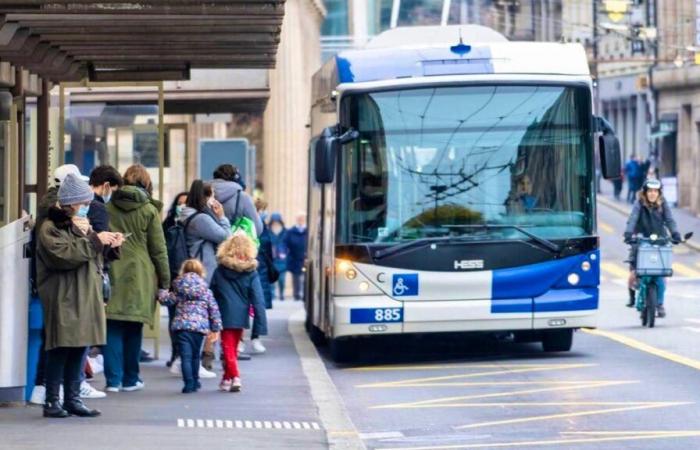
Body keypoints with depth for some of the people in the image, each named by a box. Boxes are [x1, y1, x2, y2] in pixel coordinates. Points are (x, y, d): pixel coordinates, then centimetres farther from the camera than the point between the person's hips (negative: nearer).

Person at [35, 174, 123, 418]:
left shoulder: (82, 224, 19)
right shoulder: (50, 228, -7)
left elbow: (92, 256, 24)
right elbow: (63, 256, -21)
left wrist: (109, 245, 4)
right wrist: (94, 240, -20)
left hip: (85, 297, 8)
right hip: (62, 299, -7)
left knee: (80, 347, 6)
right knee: (61, 349, -6)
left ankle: (73, 398, 12)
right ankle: (52, 401, 0)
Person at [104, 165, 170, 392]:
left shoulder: (108, 208, 3)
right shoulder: (149, 210, -2)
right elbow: (158, 249, 0)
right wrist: (164, 282, 6)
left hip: (112, 274, 1)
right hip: (139, 278, -1)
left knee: (113, 328, 3)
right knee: (133, 330, 7)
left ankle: (113, 379, -1)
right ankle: (130, 379, 14)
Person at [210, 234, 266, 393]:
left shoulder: (219, 271, -2)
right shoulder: (251, 273, -6)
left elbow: (212, 295, 6)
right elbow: (257, 299, -8)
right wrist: (260, 324, -6)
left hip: (225, 316, -1)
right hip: (241, 316, 1)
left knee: (228, 348, 2)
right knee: (233, 348, 18)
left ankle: (235, 377, -17)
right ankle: (227, 379, 27)